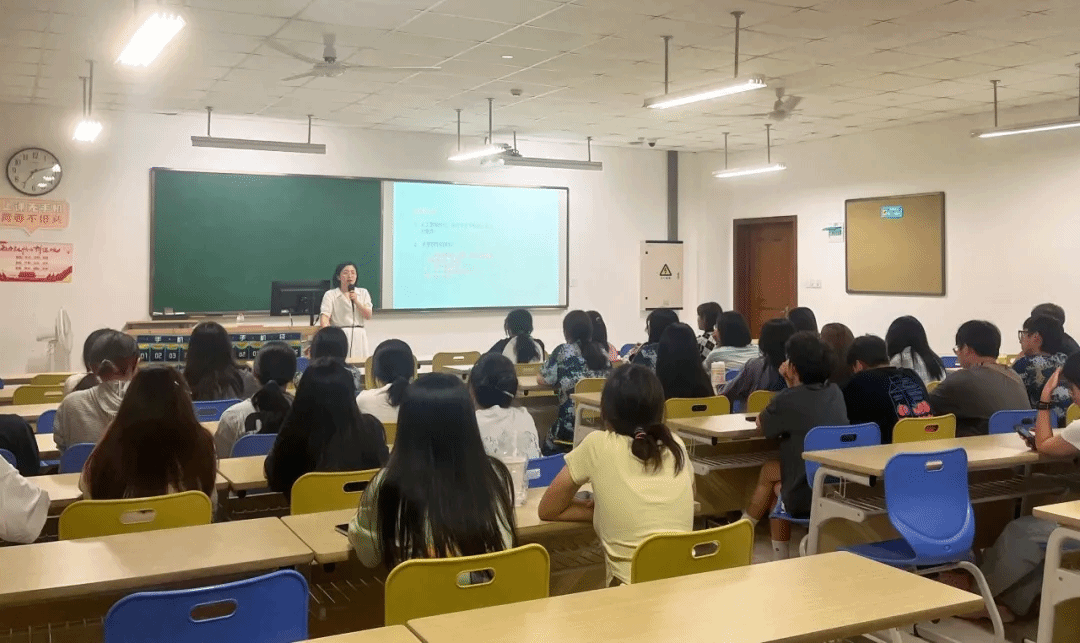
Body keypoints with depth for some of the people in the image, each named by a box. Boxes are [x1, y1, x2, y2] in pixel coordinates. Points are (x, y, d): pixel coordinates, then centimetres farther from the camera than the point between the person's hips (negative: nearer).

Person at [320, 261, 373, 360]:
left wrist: (356, 301, -8)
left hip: (359, 337, 3)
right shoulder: (330, 294, 5)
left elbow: (368, 316, 6)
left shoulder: (363, 293, 15)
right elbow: (324, 316, -7)